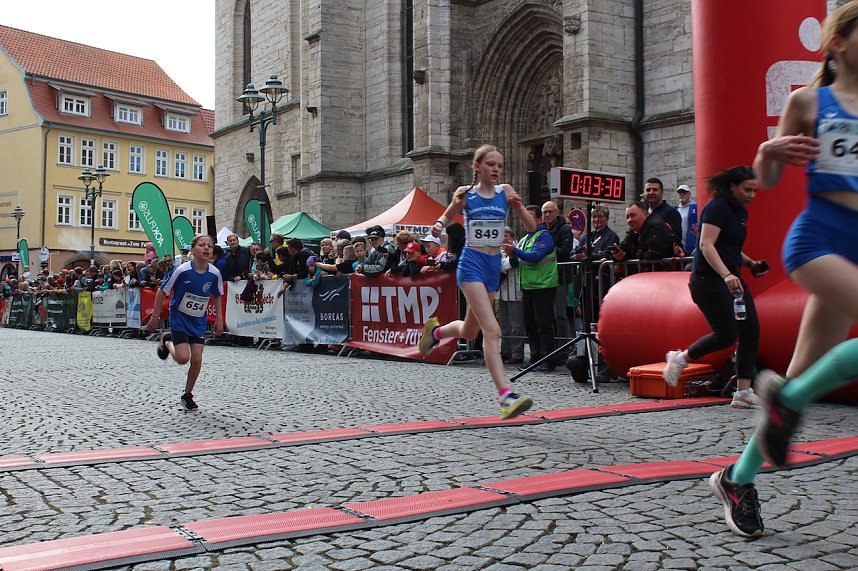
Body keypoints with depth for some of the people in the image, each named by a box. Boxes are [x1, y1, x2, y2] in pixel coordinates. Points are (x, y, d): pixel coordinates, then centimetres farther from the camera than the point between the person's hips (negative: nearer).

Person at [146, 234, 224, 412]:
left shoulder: (214, 274, -11)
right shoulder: (182, 270, -21)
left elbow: (217, 296, 8)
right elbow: (162, 292, -10)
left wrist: (219, 320, 6)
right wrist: (155, 317, -7)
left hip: (199, 321, 3)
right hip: (179, 319, -3)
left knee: (197, 359, -2)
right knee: (183, 358, -13)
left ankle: (187, 395, 18)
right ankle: (167, 341, 20)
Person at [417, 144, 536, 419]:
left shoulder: (505, 191, 5)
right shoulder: (464, 193, -1)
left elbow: (533, 228, 3)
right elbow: (447, 216, 17)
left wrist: (518, 206, -15)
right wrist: (438, 225, -6)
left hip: (494, 265, 5)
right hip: (472, 262, -5)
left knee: (469, 331, 19)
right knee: (492, 330, -20)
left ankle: (435, 330, 51)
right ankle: (506, 396, -23)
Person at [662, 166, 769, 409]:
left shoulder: (741, 211, 16)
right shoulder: (717, 207, -12)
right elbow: (706, 245, -22)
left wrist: (750, 263, 12)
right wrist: (726, 275, -33)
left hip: (731, 277, 9)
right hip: (708, 278, -9)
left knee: (751, 331, -1)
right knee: (726, 334, -11)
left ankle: (743, 393, 3)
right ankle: (680, 359, 12)